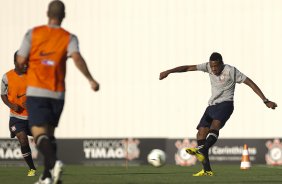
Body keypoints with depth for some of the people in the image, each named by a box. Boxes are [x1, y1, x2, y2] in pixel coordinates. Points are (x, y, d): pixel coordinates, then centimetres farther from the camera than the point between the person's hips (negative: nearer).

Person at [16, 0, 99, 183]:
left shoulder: (33, 33, 1)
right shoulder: (69, 38, 1)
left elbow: (21, 61, -1)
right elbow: (77, 57, -18)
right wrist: (91, 79, -19)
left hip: (36, 92, -2)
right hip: (57, 93, 2)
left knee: (39, 132, -7)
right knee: (50, 133, 16)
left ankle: (54, 162, -35)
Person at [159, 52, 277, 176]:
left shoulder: (231, 71, -8)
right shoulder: (208, 67, 5)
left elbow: (250, 83, -6)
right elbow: (188, 68, 5)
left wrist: (265, 101, -8)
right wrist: (169, 72, -3)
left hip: (225, 104, -6)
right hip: (212, 105, 6)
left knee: (215, 124, -34)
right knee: (201, 134, -6)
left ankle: (201, 151, -57)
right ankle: (207, 170, -6)